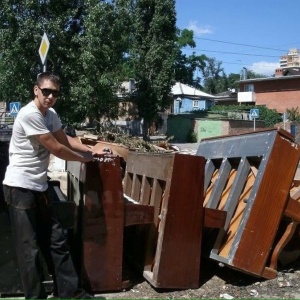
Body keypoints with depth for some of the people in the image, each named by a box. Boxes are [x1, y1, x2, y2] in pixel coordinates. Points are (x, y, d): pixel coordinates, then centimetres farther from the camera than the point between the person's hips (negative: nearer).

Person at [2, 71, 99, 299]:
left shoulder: (51, 114, 9)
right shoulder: (30, 114, -20)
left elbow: (65, 140, 20)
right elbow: (56, 148, -18)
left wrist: (93, 151, 9)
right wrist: (84, 158, -3)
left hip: (38, 187, 9)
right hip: (20, 187, -9)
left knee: (56, 241, 13)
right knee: (30, 248, 1)